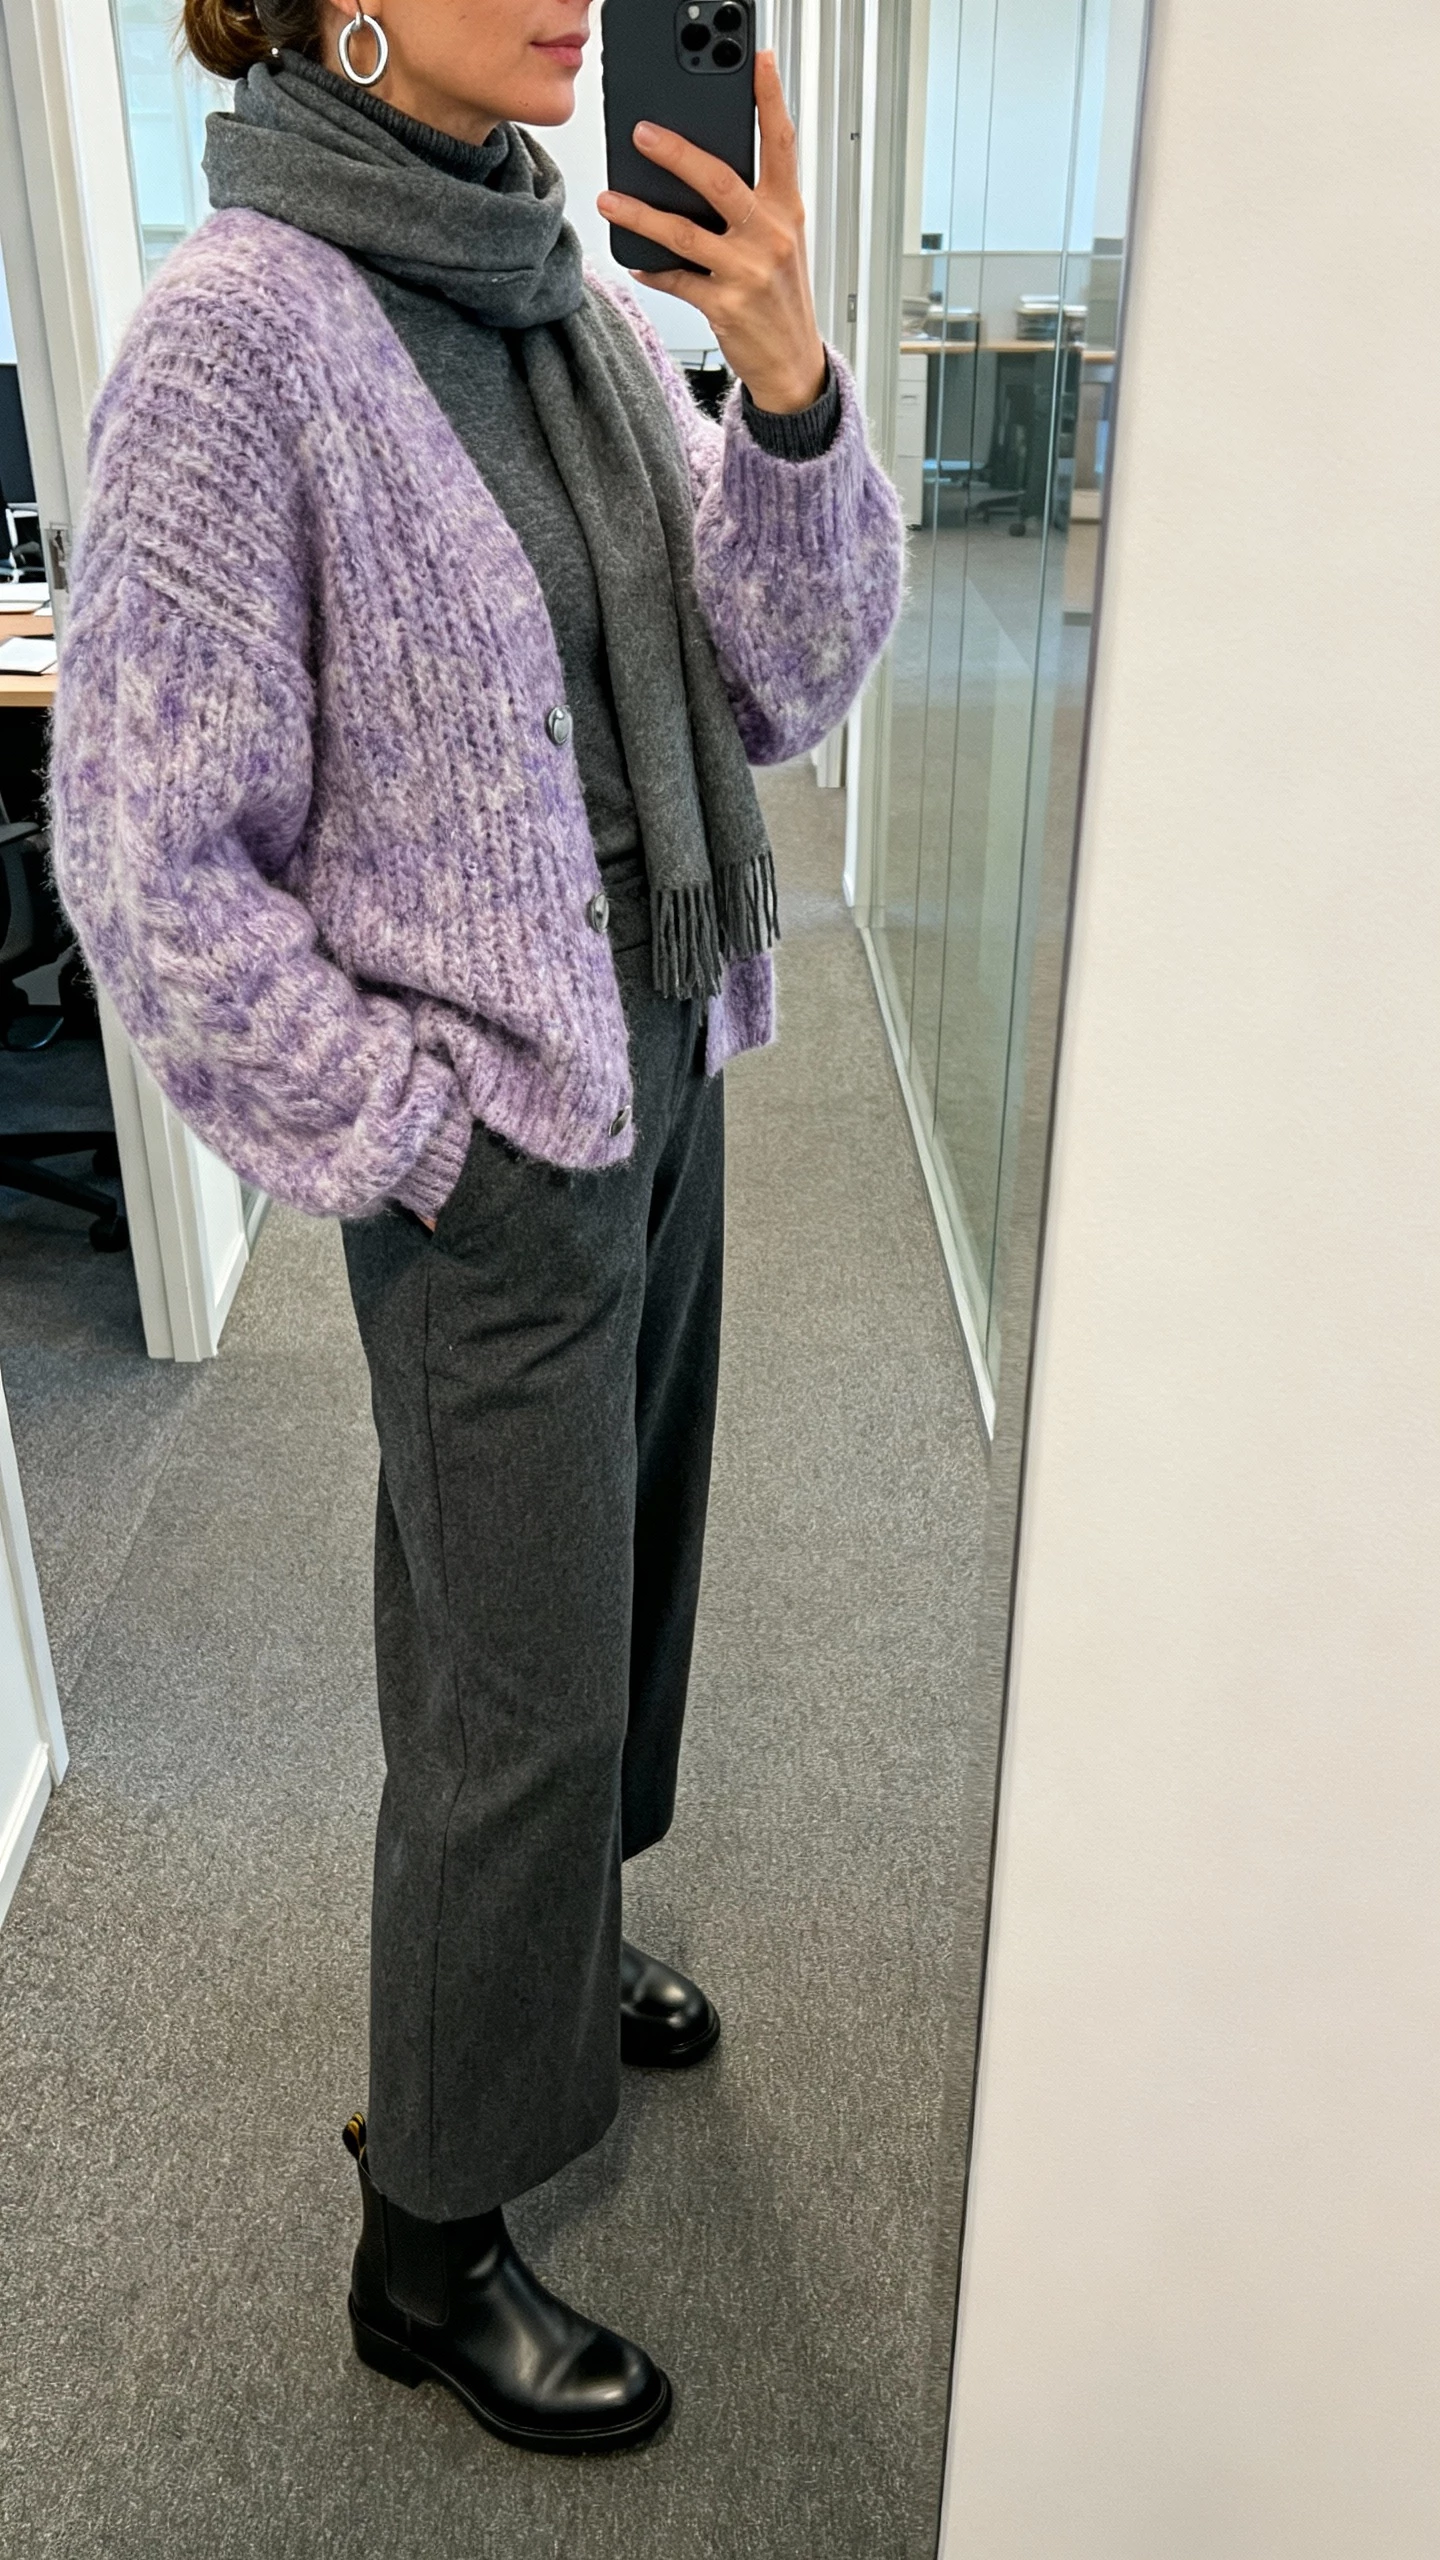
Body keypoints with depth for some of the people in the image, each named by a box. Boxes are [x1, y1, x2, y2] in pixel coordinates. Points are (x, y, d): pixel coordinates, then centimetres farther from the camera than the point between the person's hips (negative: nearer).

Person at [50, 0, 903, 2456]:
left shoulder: (578, 293, 4)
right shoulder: (240, 329, -17)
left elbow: (782, 683, 3)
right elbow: (147, 858, -17)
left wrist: (787, 384, -12)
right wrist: (417, 1147, -14)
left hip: (662, 1070, 7)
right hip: (494, 1143, -7)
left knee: (614, 1585, 22)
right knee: (521, 1688, 4)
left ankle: (555, 1948, 50)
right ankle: (429, 2246, 28)